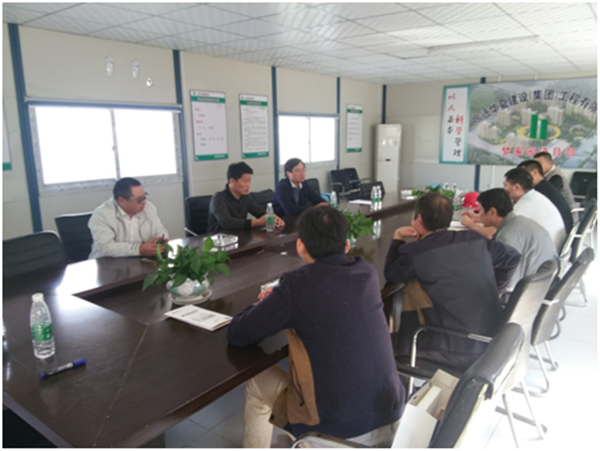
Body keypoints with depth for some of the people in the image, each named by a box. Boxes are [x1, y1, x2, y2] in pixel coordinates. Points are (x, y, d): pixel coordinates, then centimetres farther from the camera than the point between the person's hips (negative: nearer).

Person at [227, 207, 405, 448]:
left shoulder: (296, 285, -18)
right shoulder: (368, 273, -1)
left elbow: (236, 335, -8)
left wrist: (267, 304, 11)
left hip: (338, 430, -6)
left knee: (258, 383, 18)